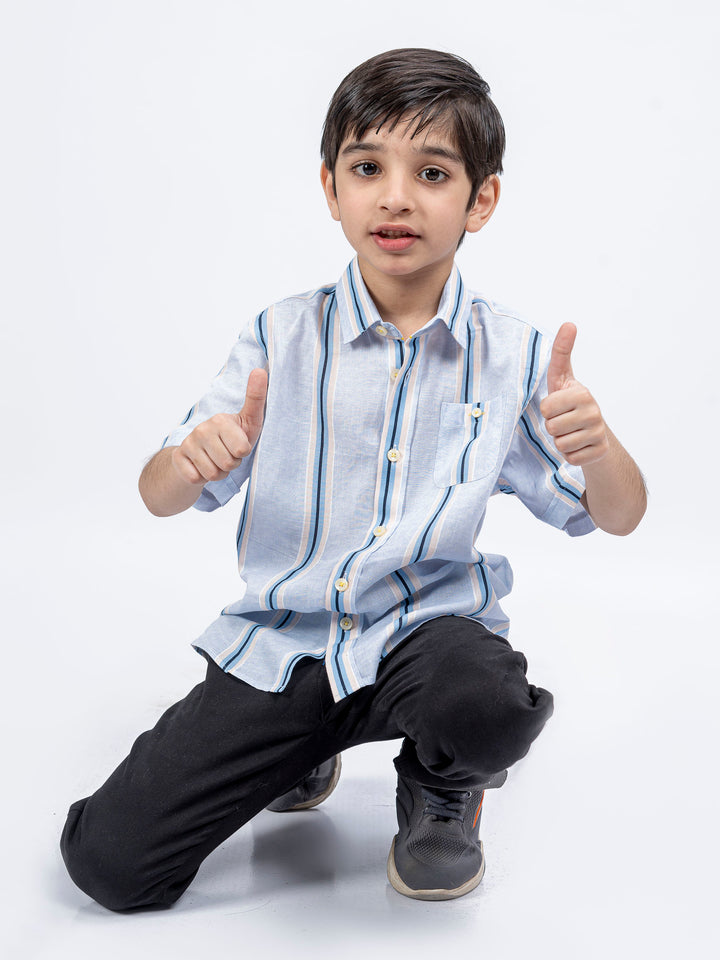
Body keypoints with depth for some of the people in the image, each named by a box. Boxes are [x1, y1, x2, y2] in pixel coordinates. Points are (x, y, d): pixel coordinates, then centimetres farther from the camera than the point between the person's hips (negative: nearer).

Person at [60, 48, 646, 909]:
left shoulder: (510, 355, -3)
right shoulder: (282, 338, -2)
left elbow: (618, 516, 1)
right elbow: (161, 498, -1)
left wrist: (596, 447, -23)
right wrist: (194, 457, -26)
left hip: (426, 623, 0)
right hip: (280, 640, 1)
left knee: (487, 703, -37)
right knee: (106, 861, -7)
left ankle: (441, 788, 5)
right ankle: (302, 746, 22)